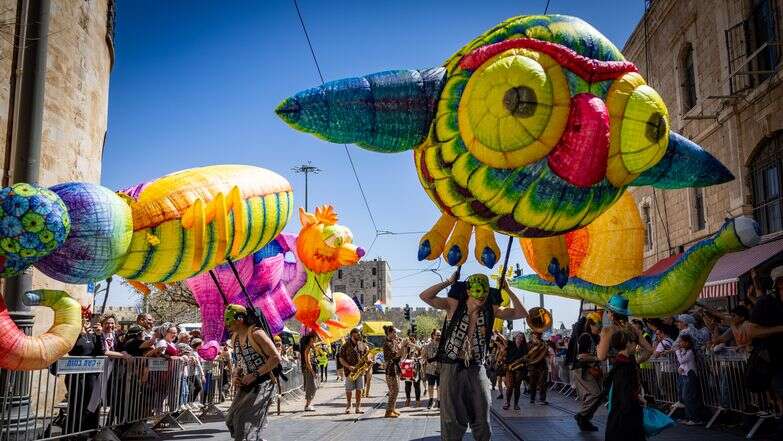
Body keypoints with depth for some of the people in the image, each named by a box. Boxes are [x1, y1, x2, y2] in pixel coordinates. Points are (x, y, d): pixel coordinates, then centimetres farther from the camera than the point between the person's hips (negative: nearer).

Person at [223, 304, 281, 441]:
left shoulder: (255, 334, -15)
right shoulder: (235, 338, 10)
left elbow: (276, 358, -19)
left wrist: (255, 375, -20)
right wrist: (236, 375, 2)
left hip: (263, 382, -8)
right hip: (246, 384, 8)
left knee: (245, 421, -13)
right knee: (231, 420, 7)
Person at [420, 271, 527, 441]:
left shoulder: (491, 310, 0)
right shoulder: (454, 305, -7)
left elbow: (522, 313, 1)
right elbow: (425, 296, -16)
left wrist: (508, 291, -4)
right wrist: (449, 282, -14)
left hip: (476, 369, 3)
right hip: (452, 368, -2)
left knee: (482, 419, 10)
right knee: (452, 419, 5)